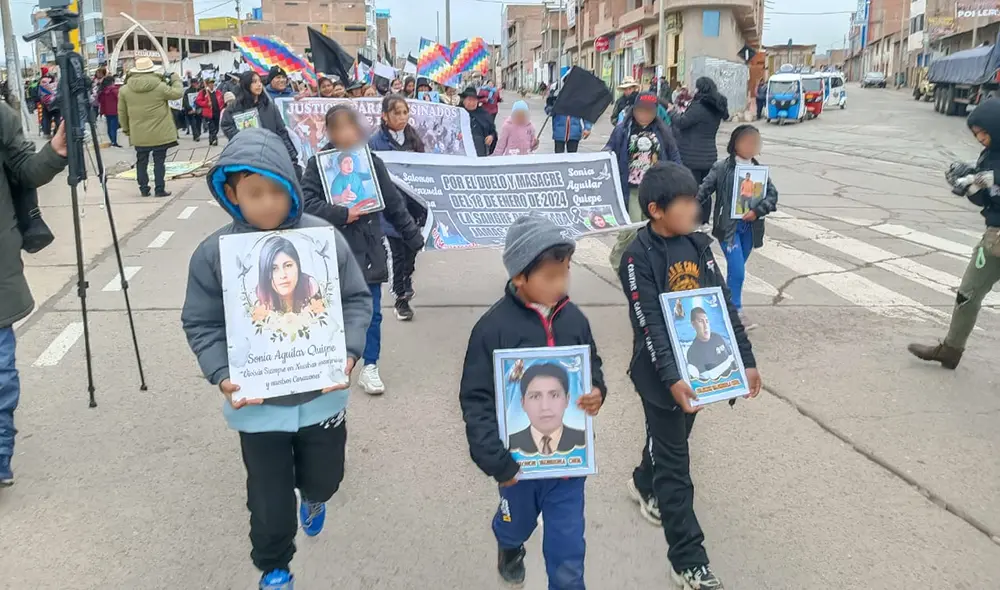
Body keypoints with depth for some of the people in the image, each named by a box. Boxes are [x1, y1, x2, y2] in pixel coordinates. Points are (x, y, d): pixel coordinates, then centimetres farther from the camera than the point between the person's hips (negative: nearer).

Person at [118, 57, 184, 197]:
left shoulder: (124, 90, 0)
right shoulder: (159, 86, -12)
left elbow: (122, 112, 6)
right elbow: (177, 93, 0)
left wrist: (125, 128, 19)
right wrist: (176, 79, 17)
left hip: (139, 135, 3)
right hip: (159, 133, -3)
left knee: (141, 161, 13)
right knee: (159, 161, 4)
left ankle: (144, 189, 17)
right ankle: (159, 189, 3)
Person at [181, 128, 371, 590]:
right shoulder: (213, 253, -12)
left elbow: (356, 299, -2)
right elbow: (202, 324, -4)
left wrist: (349, 351, -16)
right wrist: (221, 374, -18)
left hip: (321, 393, 1)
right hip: (257, 403, -1)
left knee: (324, 478, 23)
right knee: (270, 502, 10)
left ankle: (313, 498, 62)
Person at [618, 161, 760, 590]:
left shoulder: (698, 243, 1)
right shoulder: (638, 257, -17)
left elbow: (723, 304, 4)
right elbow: (650, 325, -23)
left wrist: (746, 359, 1)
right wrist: (671, 379, -32)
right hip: (660, 374, -6)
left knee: (672, 439, 25)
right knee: (675, 461, 1)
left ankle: (645, 485, 55)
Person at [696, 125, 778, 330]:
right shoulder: (721, 168, -6)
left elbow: (772, 194, 1)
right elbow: (703, 191, -4)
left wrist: (757, 211, -15)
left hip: (750, 227, 5)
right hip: (728, 226, -4)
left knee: (736, 270, 15)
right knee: (737, 270, -10)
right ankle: (737, 311, 3)